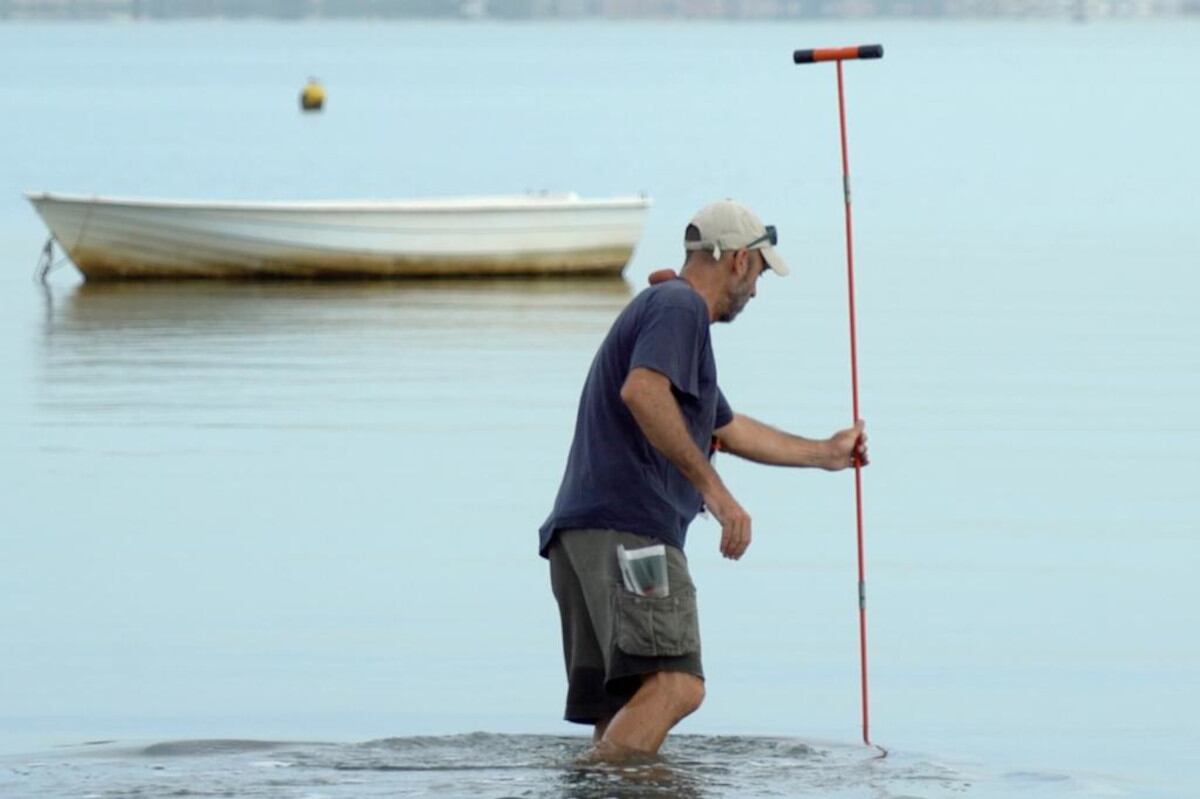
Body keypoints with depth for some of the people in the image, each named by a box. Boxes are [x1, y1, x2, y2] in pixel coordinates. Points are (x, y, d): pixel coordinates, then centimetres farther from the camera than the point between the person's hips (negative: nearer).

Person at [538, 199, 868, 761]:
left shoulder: (670, 311, 31)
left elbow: (731, 431, 45)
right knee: (676, 684, -25)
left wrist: (824, 453, 58)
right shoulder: (679, 306, -1)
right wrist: (713, 490, -22)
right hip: (626, 529, -11)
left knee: (624, 718, 4)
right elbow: (642, 393, -21)